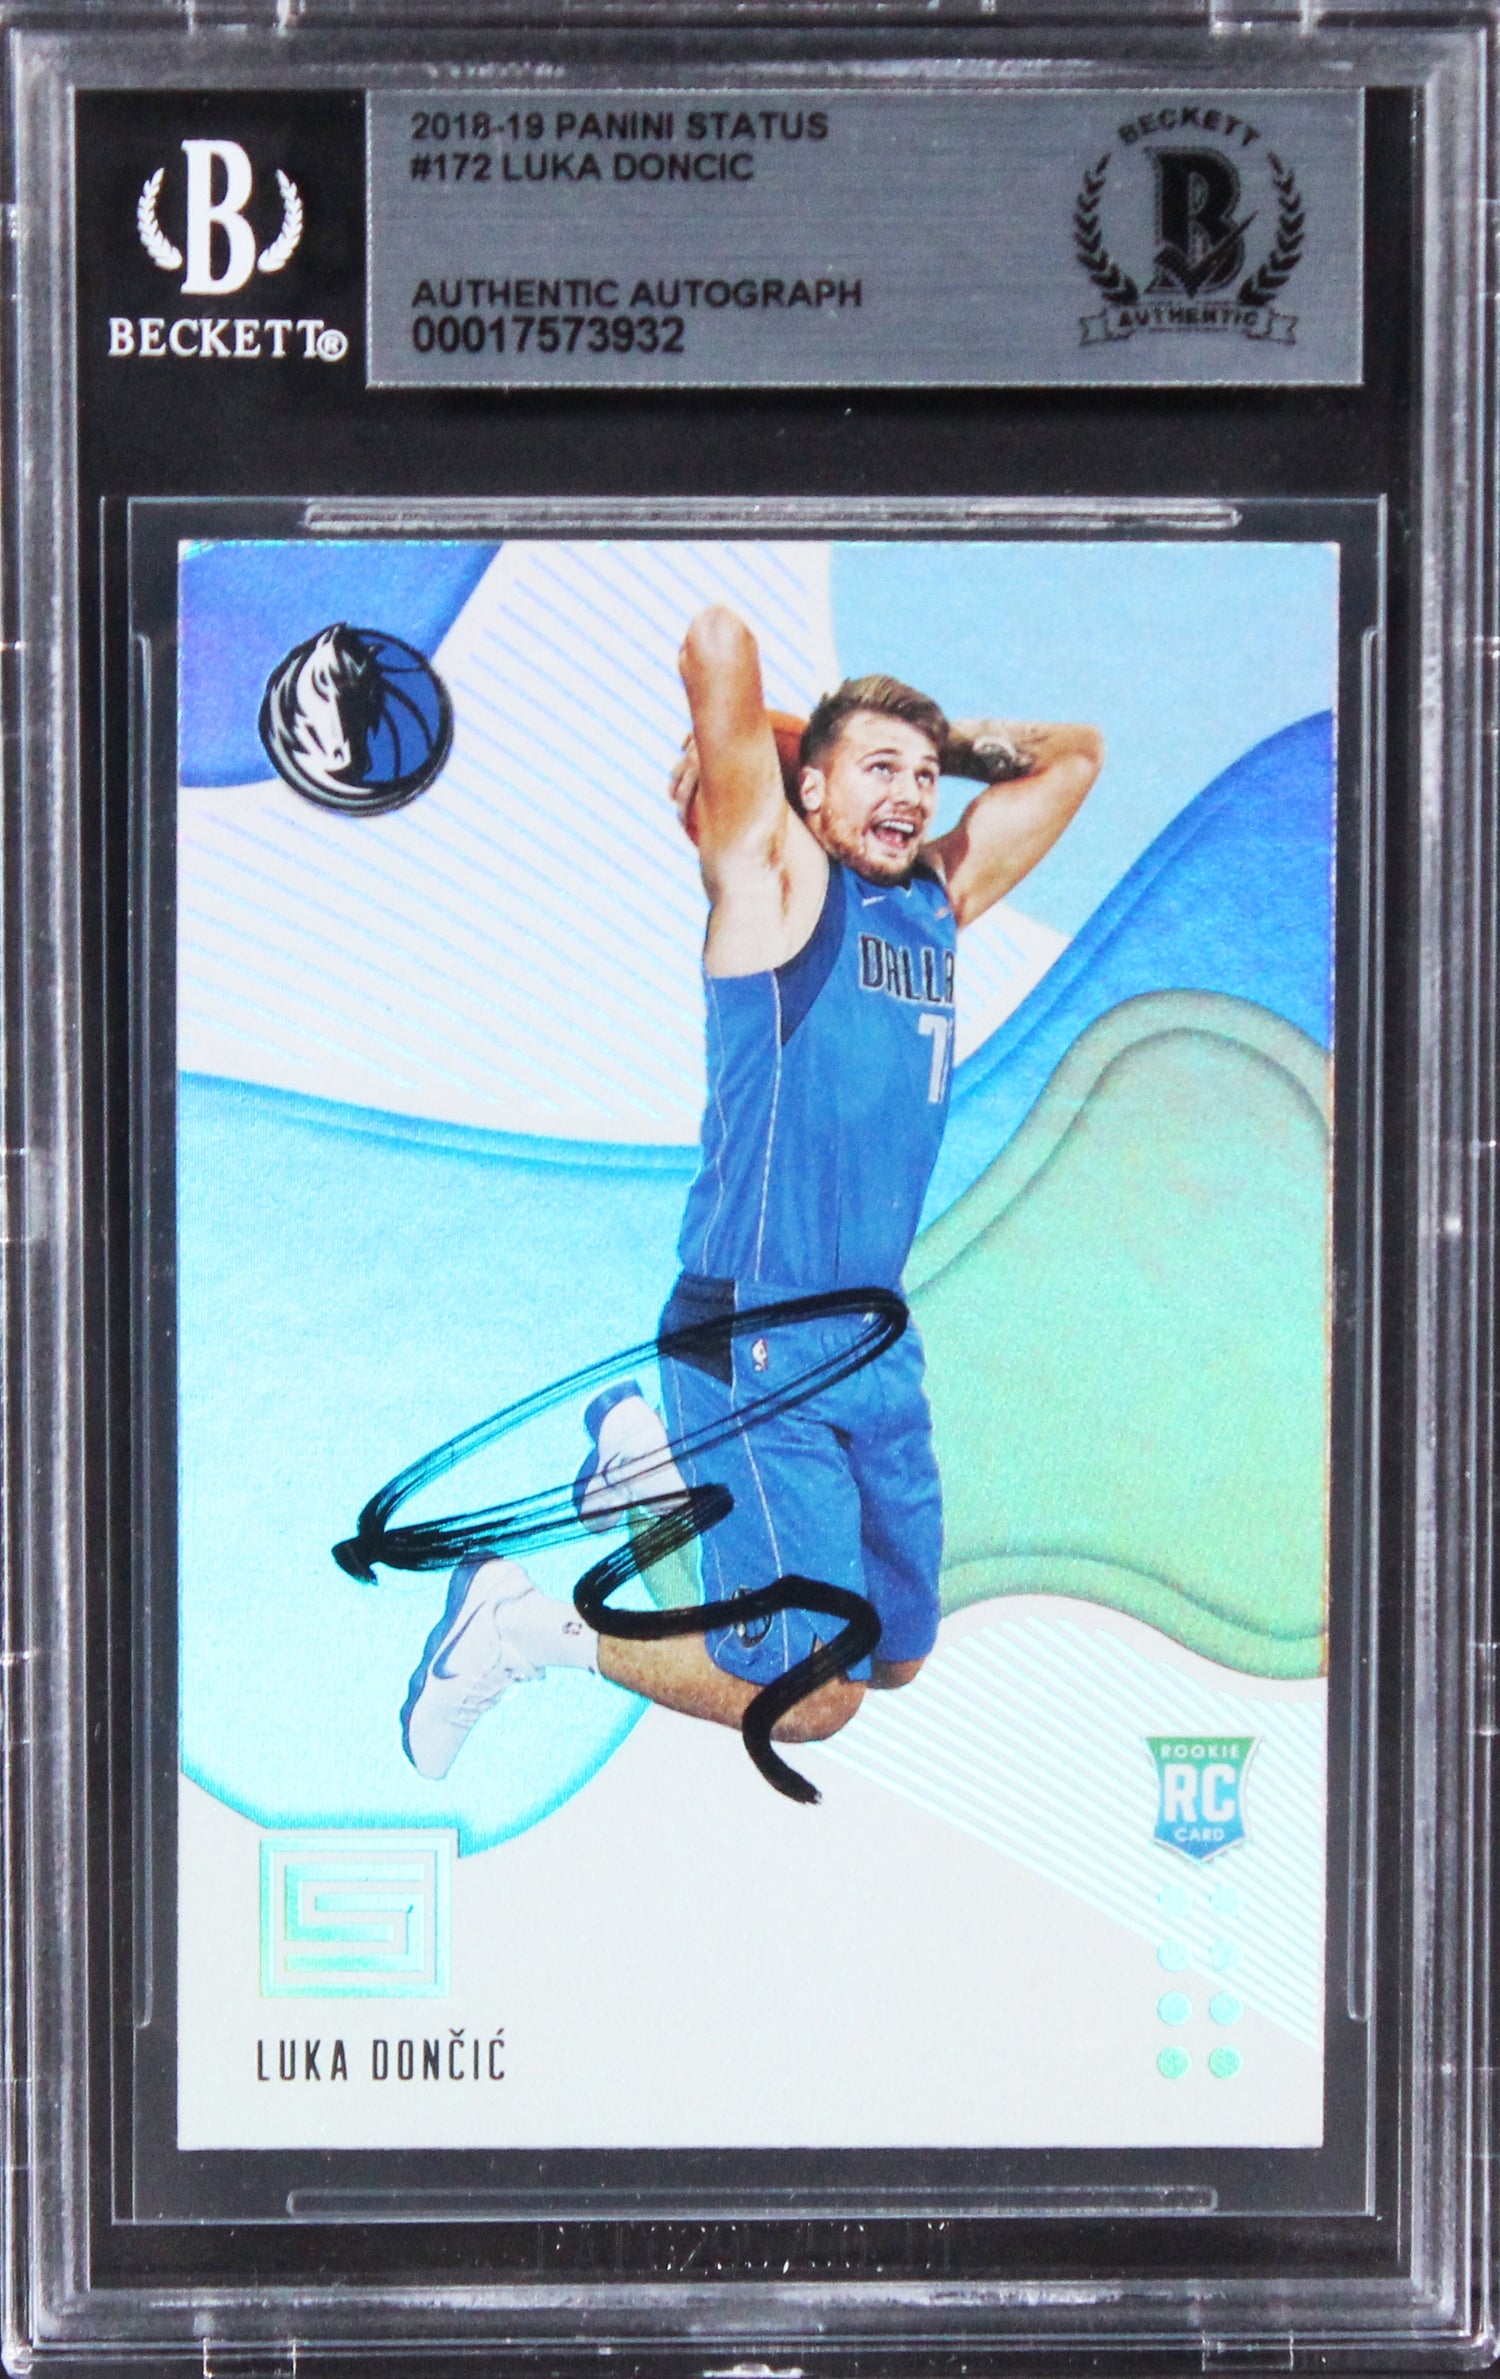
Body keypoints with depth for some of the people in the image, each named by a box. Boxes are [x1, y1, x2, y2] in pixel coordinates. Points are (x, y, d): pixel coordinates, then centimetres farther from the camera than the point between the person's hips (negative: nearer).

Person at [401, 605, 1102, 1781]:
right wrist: (746, 742, 0)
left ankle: (660, 1455, 33)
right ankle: (527, 1625, 8)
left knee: (897, 1659, 20)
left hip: (879, 1342, 8)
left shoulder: (942, 896, 12)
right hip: (756, 1347, -8)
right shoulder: (777, 878, -7)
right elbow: (718, 642, -18)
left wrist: (943, 743, 13)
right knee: (812, 1696, -8)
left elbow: (1075, 754, 23)